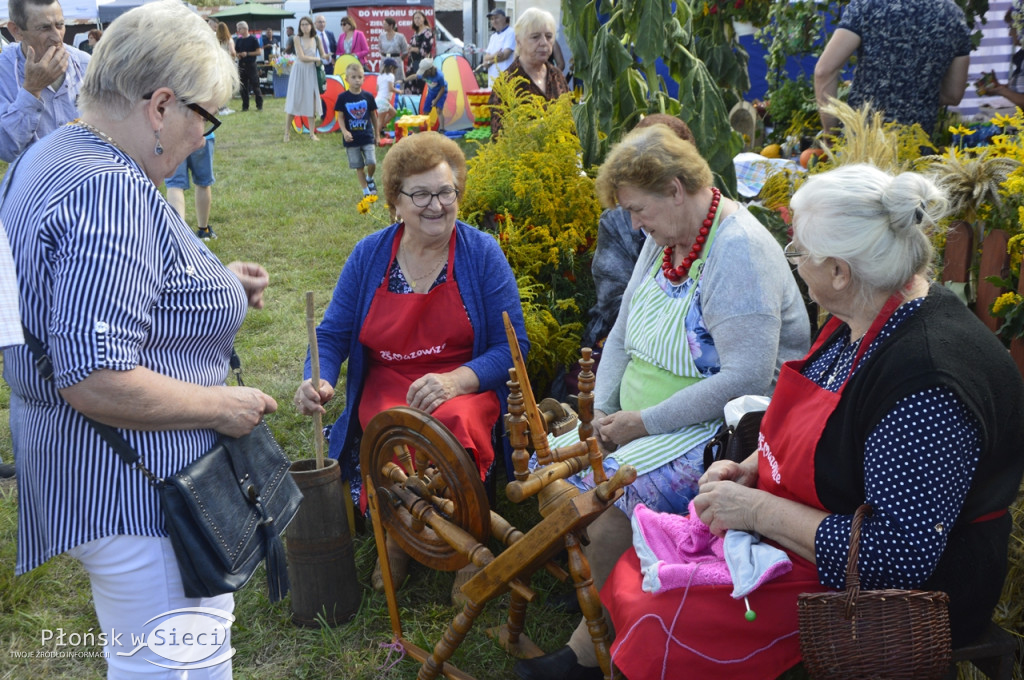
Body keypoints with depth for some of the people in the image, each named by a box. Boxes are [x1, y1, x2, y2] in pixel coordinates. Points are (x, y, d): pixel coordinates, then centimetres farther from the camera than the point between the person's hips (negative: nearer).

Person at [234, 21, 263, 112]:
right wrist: (238, 55, -3)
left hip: (251, 65, -5)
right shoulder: (238, 40, 12)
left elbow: (258, 52, -6)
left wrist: (247, 53, -15)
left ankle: (259, 105, 4)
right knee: (243, 87, 5)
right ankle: (245, 106, 12)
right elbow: (236, 52, 20)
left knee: (255, 86, -4)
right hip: (241, 65, 5)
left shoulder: (253, 39, -3)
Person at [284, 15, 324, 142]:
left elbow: (322, 55, 9)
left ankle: (312, 133, 7)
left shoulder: (316, 40, 2)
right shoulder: (298, 39, -5)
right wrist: (317, 59, -8)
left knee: (311, 101, 2)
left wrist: (324, 57, -11)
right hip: (299, 71, -2)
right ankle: (287, 131, 7)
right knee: (294, 100, -1)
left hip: (311, 72, 2)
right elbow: (302, 57, -13)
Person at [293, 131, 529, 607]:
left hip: (465, 387, -1)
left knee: (454, 422, -37)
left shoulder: (482, 253, -1)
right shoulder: (370, 255, 6)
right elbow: (333, 333, 9)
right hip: (386, 387, 1)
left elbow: (512, 345, -4)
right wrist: (318, 380, -14)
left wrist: (455, 381, -21)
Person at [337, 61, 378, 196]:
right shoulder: (343, 97, -3)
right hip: (352, 138, 0)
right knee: (359, 167, 6)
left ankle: (369, 178, 21)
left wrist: (376, 134, 13)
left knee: (372, 163, -11)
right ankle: (366, 191, 18)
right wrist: (344, 131, -17)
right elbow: (341, 117, -1)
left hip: (367, 136, 0)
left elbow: (373, 115, 9)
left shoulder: (368, 96, 0)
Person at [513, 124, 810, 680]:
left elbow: (746, 378, -26)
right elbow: (622, 335, 15)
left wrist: (644, 422, -21)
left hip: (720, 428, -9)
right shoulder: (664, 238, 9)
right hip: (642, 422, 9)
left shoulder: (739, 250, -19)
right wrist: (604, 411, -1)